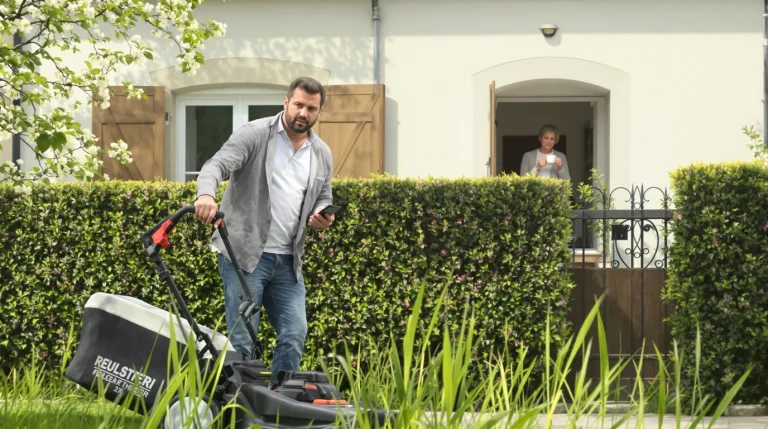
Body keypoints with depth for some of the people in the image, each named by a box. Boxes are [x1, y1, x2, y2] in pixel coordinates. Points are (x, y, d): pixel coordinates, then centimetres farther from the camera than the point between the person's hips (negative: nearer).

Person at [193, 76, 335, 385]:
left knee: (294, 335, 0)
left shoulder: (323, 155, 12)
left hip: (287, 260, 6)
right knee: (242, 339, -6)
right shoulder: (254, 134, -5)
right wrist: (206, 194, -39)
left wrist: (322, 217, -2)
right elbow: (217, 165, -16)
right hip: (245, 253, -5)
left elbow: (324, 198, 23)